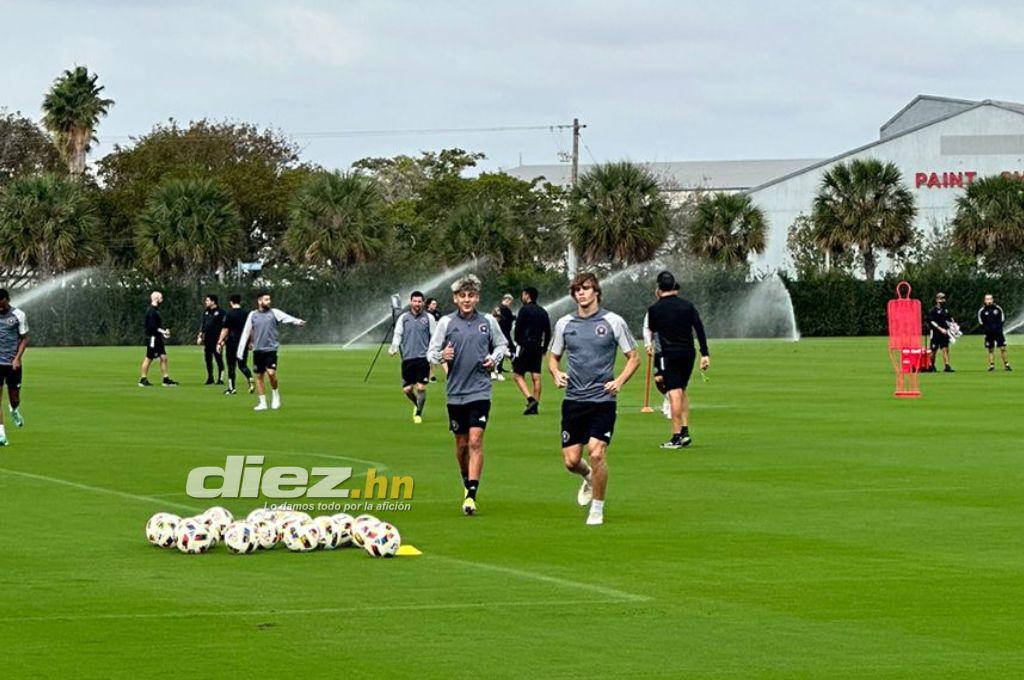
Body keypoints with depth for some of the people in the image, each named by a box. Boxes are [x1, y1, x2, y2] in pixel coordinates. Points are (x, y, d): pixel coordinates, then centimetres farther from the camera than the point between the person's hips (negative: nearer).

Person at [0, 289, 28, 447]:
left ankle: (15, 411, 45)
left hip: (13, 363, 0)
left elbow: (24, 338, 2)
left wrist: (17, 358, -9)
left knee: (14, 397, 8)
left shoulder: (19, 315, -2)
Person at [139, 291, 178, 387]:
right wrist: (163, 332, -18)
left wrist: (164, 332, 9)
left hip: (158, 339, 10)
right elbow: (152, 327, -23)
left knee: (163, 357, 7)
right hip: (152, 338, -10)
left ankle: (166, 379, 8)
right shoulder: (151, 311, -16)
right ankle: (143, 380, 5)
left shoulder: (156, 310, 15)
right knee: (149, 358, -3)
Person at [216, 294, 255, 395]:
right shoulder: (246, 314, 5)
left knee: (231, 366, 5)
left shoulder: (229, 314, -8)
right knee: (242, 365, 12)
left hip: (232, 342, -4)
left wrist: (220, 342, -5)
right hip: (244, 343, 4)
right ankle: (251, 381, -11)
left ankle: (231, 388, 9)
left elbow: (225, 330, -10)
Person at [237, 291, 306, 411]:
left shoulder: (274, 313, 1)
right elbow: (246, 333, 8)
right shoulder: (253, 315, 5)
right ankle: (262, 403, 13)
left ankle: (275, 394, 9)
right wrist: (240, 352, 6)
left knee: (271, 372, -17)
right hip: (258, 350, 2)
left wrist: (298, 321, -36)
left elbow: (287, 318, -16)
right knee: (259, 376, 4)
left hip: (271, 349, -2)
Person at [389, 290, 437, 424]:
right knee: (407, 389, 1)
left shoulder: (428, 318, 5)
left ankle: (419, 413, 9)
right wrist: (394, 348, -9)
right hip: (407, 358, 2)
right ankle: (417, 405, 31)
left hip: (423, 358, -2)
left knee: (421, 387, -9)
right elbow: (397, 334, 8)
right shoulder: (403, 318, 8)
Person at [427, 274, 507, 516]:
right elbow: (431, 353, 2)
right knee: (461, 444, 9)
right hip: (455, 392, 1)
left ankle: (471, 495, -15)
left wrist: (494, 358, -1)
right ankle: (467, 482, 33)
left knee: (475, 440, -13)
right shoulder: (446, 323, 1)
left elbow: (501, 344, 19)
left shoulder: (488, 322, 3)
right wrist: (441, 356, -21)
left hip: (480, 391, -1)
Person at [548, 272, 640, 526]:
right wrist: (557, 374, -2)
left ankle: (597, 509, 3)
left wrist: (619, 381, -10)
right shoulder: (564, 324, 8)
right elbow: (553, 357, 20)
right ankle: (588, 477, 37)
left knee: (596, 453, -15)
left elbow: (634, 357, 6)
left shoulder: (613, 321, -1)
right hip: (573, 400, 3)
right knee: (571, 460, 0)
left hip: (602, 400, -3)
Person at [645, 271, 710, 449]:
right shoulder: (687, 306, 5)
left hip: (669, 354, -4)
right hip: (688, 354, 4)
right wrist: (705, 354, 2)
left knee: (674, 394, -7)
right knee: (682, 391, 17)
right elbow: (699, 329, 1)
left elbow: (652, 331, 14)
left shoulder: (655, 309, -3)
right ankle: (685, 431, 10)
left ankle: (676, 436, -9)